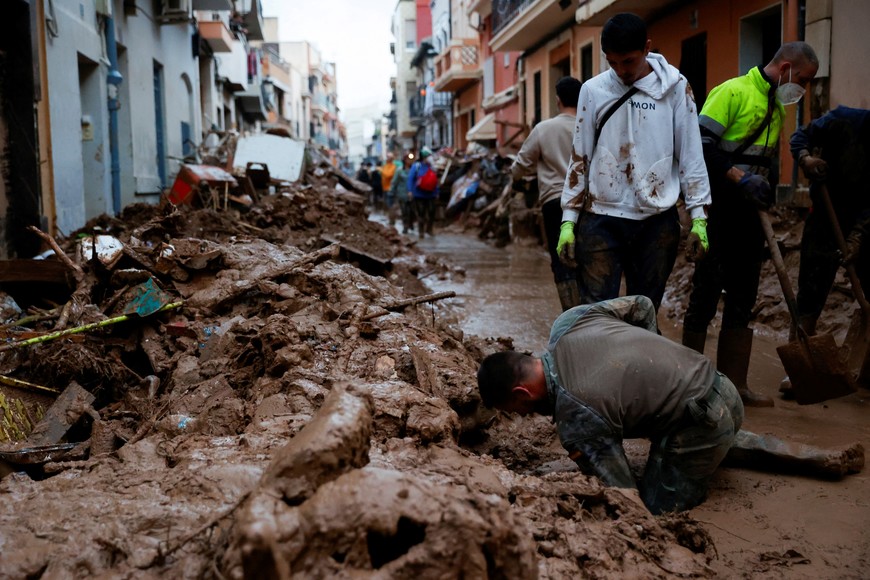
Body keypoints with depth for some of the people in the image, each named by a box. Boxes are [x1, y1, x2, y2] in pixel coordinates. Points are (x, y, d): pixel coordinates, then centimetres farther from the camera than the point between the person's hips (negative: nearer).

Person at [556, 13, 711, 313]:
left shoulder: (675, 87, 1)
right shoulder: (593, 90, 3)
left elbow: (690, 154, 3)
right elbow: (579, 158, 5)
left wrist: (698, 215, -2)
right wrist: (568, 220, 1)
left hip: (657, 221, 0)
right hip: (601, 219, 0)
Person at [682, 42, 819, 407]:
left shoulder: (775, 105, 17)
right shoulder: (733, 91, -9)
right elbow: (700, 144, -18)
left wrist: (762, 199, 17)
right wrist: (741, 179, -23)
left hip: (747, 213, 9)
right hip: (718, 208, -9)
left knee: (742, 300, 10)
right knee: (706, 295, -3)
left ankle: (734, 384, 18)